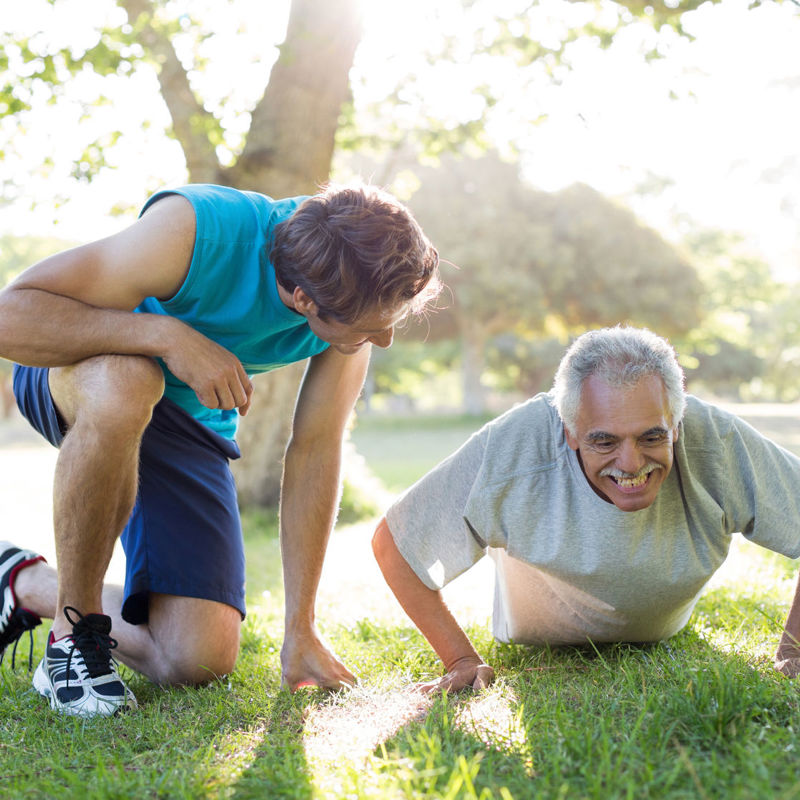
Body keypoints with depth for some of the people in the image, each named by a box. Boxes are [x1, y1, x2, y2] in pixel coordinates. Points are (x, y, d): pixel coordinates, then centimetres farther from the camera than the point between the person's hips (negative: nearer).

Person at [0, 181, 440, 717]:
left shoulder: (358, 296, -20)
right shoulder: (193, 230, -35)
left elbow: (316, 449, -14)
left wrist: (301, 630, -13)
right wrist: (165, 335, -46)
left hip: (191, 425, 4)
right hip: (78, 372, -4)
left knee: (199, 661, -10)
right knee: (124, 383, -44)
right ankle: (76, 628, -21)